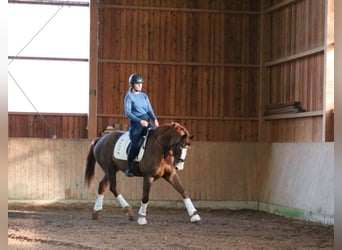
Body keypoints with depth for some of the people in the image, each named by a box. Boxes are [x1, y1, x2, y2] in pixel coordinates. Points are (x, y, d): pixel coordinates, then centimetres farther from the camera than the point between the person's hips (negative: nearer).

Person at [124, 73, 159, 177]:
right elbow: (128, 112, -8)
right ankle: (129, 168, -5)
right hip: (135, 124, -5)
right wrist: (140, 121, -18)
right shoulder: (129, 96, 0)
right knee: (135, 144, -17)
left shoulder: (144, 96, 16)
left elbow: (149, 110, 14)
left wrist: (154, 119, -7)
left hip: (147, 122, 5)